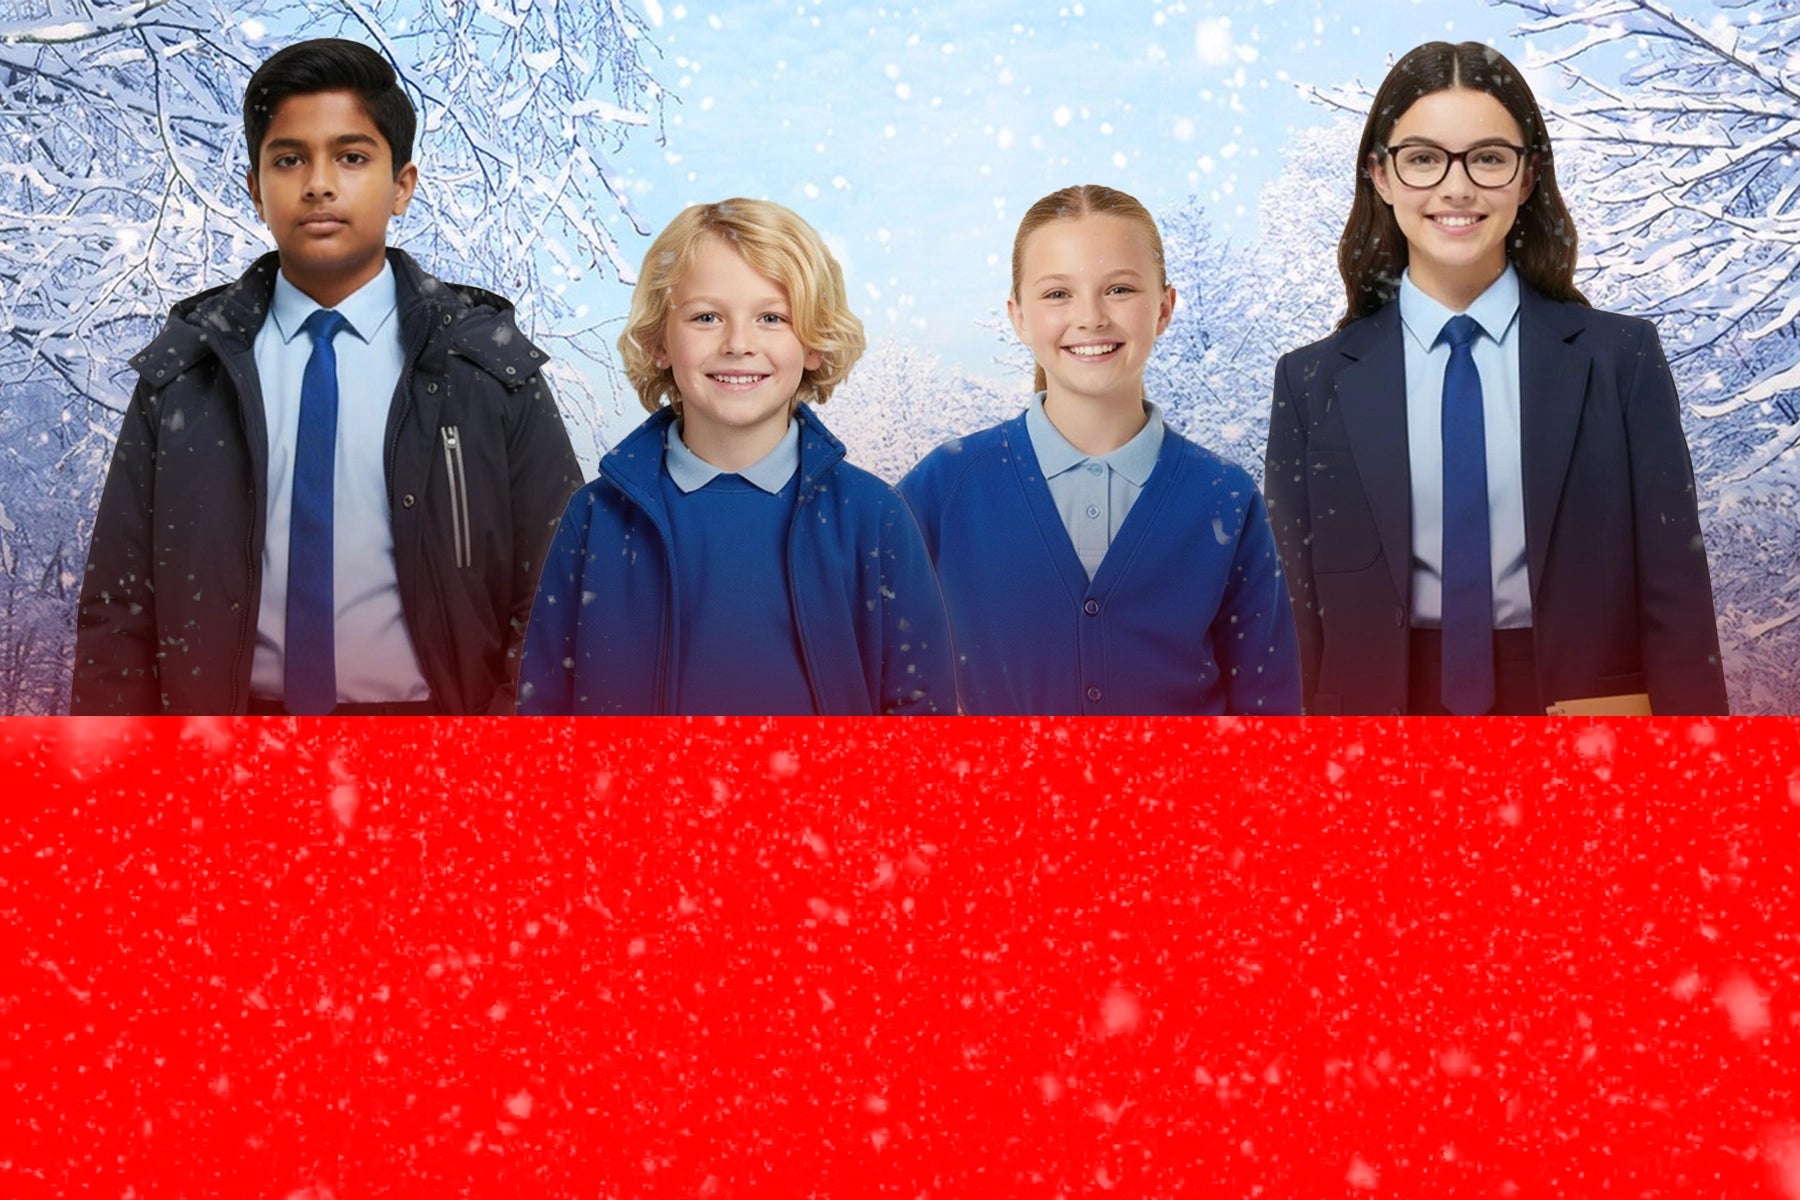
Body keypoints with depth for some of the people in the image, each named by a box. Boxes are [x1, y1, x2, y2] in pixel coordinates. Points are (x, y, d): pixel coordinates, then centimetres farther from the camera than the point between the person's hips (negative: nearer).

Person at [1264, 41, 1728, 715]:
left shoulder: (1620, 359, -2)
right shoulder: (1312, 384, 0)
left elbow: (1675, 597, -2)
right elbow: (1297, 621, 0)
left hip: (1581, 705, 0)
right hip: (1379, 708, 0)